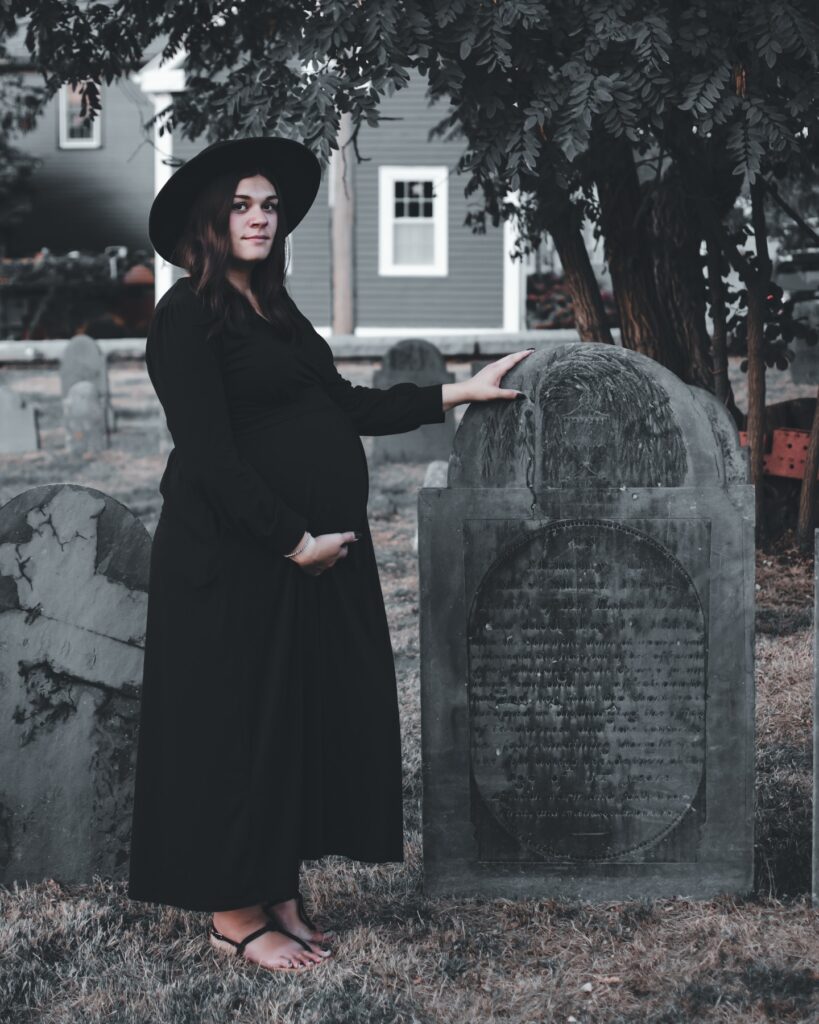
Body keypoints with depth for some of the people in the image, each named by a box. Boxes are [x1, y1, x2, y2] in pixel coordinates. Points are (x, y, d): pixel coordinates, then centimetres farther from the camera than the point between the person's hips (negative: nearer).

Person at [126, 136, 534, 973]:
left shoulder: (273, 309, 17)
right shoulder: (189, 316, -11)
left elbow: (344, 406, 15)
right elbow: (207, 456, -17)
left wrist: (459, 393, 11)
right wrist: (295, 542, -16)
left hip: (318, 548, 9)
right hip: (239, 558, -9)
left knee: (315, 714, 12)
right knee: (242, 723, 0)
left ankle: (279, 892, 24)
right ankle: (234, 913, 13)